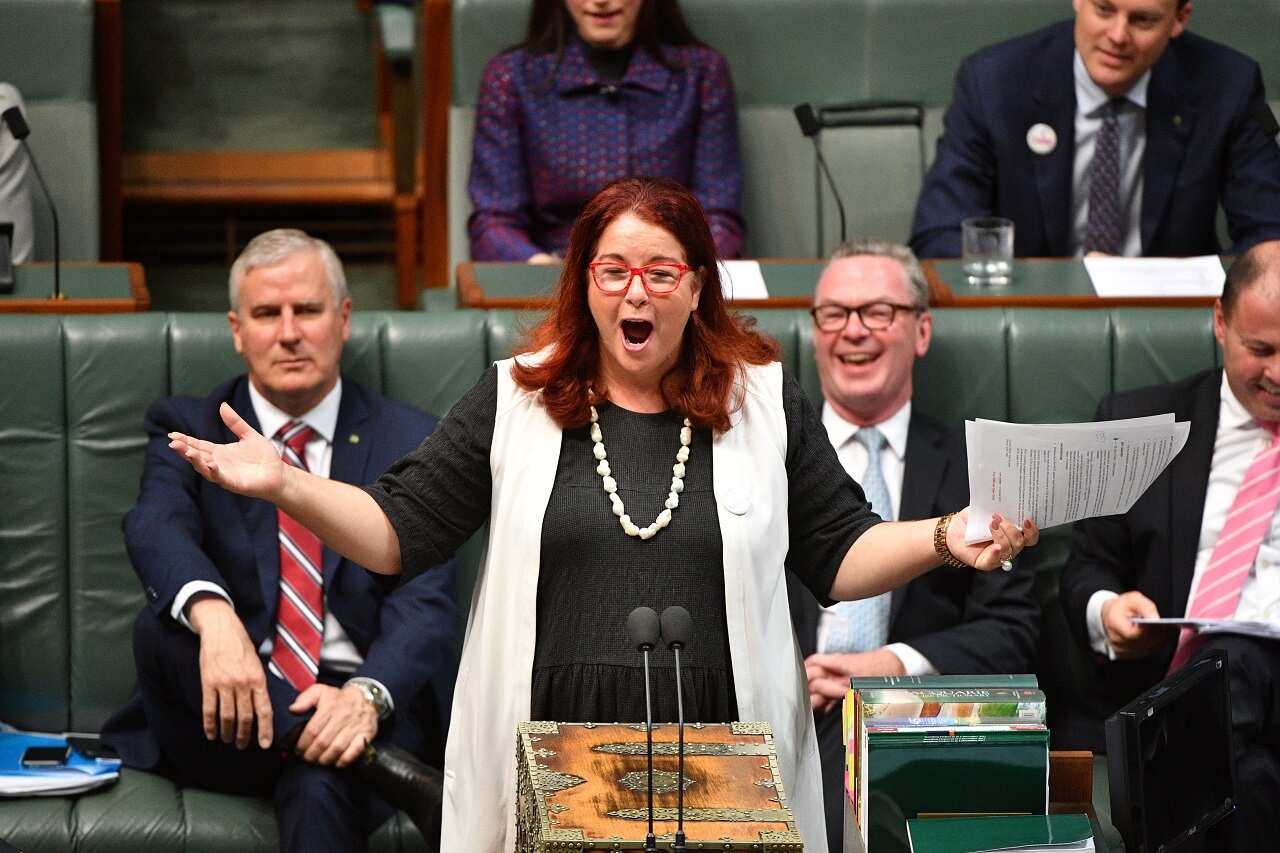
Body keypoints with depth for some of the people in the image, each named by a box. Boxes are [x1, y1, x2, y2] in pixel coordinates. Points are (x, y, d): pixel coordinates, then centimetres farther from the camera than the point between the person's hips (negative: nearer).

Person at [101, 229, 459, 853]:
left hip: (356, 703, -3)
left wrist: (368, 695, -27)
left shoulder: (410, 443, 9)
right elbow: (157, 527, -13)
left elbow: (424, 602, -3)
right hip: (225, 728, 3)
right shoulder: (186, 428, 10)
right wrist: (212, 614, -38)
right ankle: (386, 771, -30)